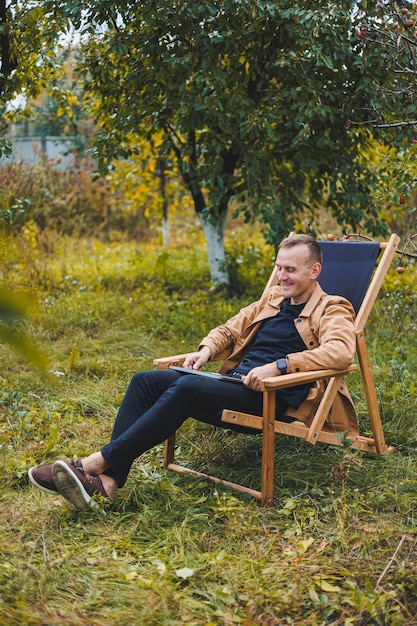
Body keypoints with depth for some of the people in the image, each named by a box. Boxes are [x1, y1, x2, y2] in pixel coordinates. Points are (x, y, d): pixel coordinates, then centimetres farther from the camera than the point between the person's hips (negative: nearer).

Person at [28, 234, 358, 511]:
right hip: (235, 382, 8)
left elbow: (341, 351, -20)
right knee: (145, 380, -11)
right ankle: (107, 480, -23)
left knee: (186, 387, -32)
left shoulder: (332, 310, 1)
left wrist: (279, 366, -28)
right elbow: (229, 329, 30)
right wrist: (207, 349, 7)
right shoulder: (272, 298, 23)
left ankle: (100, 461, -29)